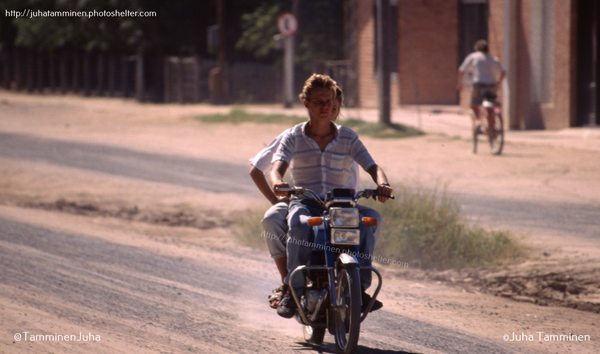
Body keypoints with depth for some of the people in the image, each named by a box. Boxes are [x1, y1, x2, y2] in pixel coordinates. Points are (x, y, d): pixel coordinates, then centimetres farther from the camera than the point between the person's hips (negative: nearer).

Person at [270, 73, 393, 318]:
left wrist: (382, 183, -27)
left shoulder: (347, 137, 7)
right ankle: (294, 289, -31)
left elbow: (372, 167, -2)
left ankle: (360, 288, -23)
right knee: (298, 224, -38)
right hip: (305, 202, -1)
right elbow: (277, 167, -12)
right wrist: (277, 182, -37)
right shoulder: (293, 138, 4)